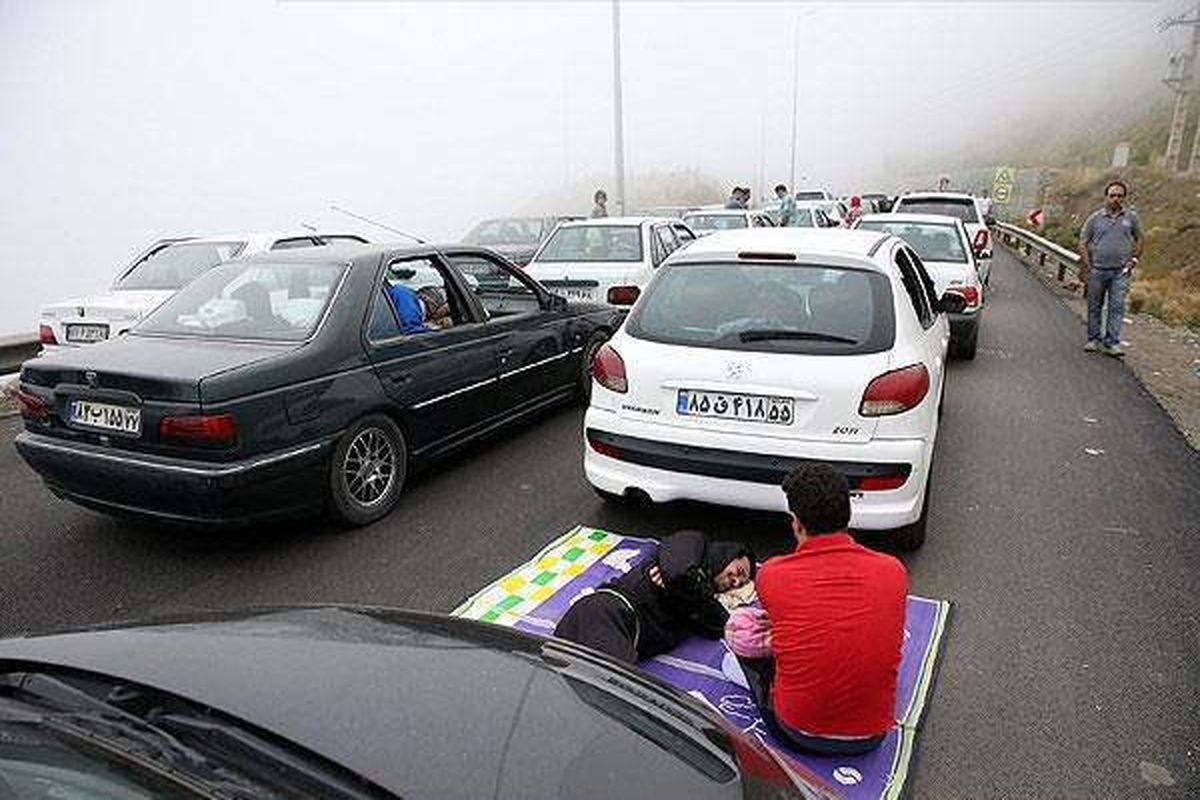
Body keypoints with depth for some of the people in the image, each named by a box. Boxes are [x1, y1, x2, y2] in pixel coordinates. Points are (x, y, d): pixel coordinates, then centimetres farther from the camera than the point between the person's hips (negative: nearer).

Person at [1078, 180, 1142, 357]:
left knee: (1117, 307, -5)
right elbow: (1083, 242, 4)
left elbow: (1139, 240, 17)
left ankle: (1112, 342, -2)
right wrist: (1086, 266, -4)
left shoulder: (1131, 217, 6)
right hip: (1097, 269, 0)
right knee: (1094, 306, 7)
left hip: (1120, 271, 0)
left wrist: (1134, 259, 4)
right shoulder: (1095, 217, 2)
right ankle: (1094, 339, 19)